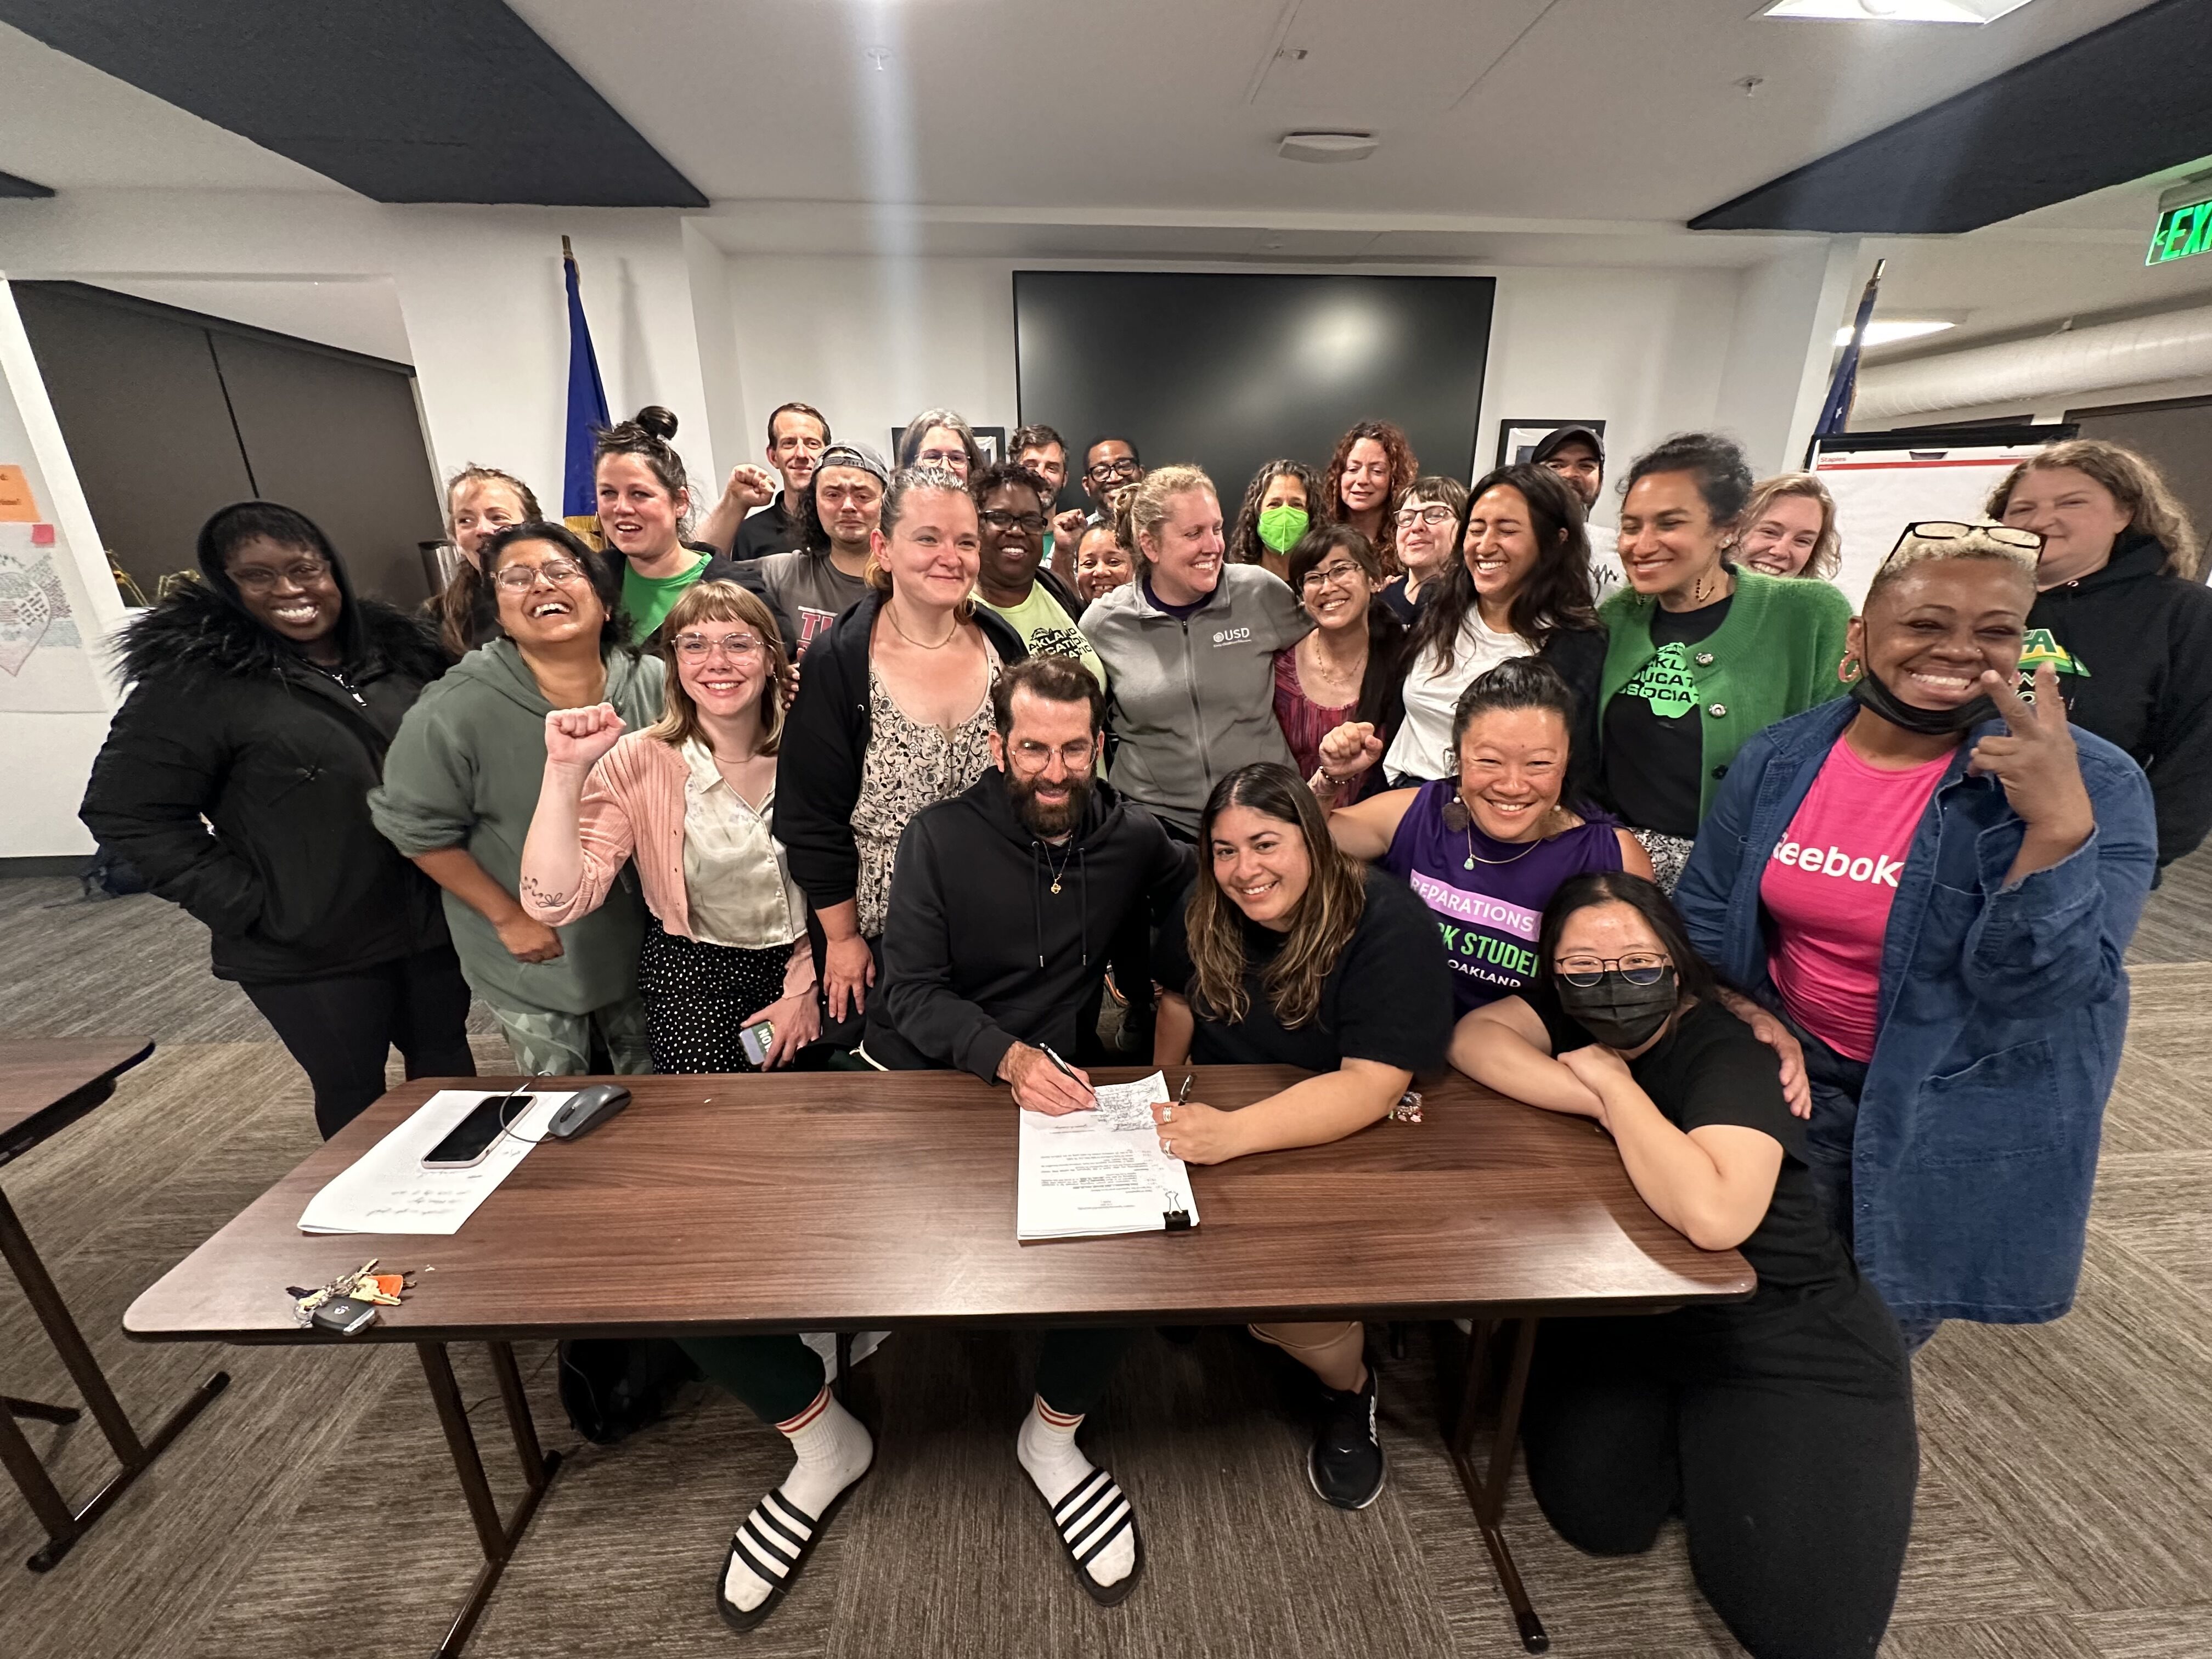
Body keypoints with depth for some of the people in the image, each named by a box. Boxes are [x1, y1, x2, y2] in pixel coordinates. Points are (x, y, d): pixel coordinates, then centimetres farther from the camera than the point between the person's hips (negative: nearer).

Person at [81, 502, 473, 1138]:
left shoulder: (399, 649, 3)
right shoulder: (193, 681, -10)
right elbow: (125, 812, -9)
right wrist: (247, 905, -14)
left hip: (435, 921, 4)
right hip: (308, 948, -4)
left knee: (445, 1058, 18)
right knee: (354, 1089, 12)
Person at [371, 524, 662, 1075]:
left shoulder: (655, 685, -11)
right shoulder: (453, 712, -20)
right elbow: (417, 829, -10)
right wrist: (508, 916, -11)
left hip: (640, 942, 3)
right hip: (532, 962, -2)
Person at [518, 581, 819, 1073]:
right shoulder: (635, 763, -10)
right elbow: (556, 902, -18)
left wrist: (805, 989, -3)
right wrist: (566, 770, -26)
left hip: (810, 965, 1)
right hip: (694, 976, -1)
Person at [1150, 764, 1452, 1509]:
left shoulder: (1386, 923, -22)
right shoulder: (1205, 914, -4)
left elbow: (1370, 1087, -29)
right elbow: (1179, 1001, 13)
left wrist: (1235, 1132, -42)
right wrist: (1164, 1118, 1)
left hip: (1344, 1149, -4)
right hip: (1218, 1124, 5)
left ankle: (1350, 1388, 10)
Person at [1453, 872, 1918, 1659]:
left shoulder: (1727, 1056, -23)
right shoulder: (1569, 1014, -5)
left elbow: (1712, 1217, -38)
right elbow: (1473, 1037, -20)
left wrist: (1613, 1084, -29)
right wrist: (1600, 1101, -26)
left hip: (1785, 1336, -3)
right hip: (1619, 1315, 4)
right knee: (1600, 1518, -13)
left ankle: (1870, 1456, 19)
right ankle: (1691, 1441, 17)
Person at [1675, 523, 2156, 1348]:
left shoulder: (2093, 784, -17)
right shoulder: (1779, 758, -9)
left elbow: (2044, 982, -25)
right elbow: (1707, 916, 1)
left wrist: (2060, 821, -36)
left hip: (1963, 1116, -2)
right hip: (1794, 1075, 2)